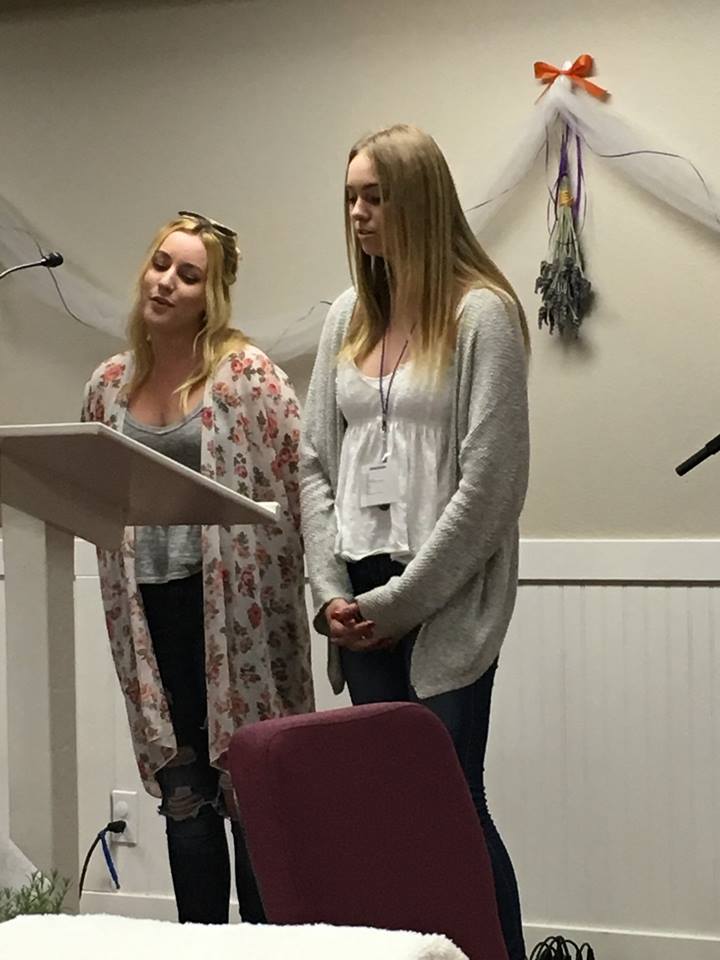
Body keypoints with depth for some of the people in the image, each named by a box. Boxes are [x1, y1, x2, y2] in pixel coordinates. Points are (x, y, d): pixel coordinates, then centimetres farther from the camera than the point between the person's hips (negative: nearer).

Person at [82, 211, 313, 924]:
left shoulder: (246, 373, -6)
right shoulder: (109, 384, 10)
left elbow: (292, 478, -9)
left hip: (232, 603, -4)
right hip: (149, 606, 5)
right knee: (183, 791, 10)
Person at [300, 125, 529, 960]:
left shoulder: (481, 313, -6)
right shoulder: (347, 317, 13)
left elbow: (490, 482, -11)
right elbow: (315, 463, 13)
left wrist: (399, 601, -10)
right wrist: (331, 590, 1)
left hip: (444, 603, -5)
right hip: (361, 604, 6)